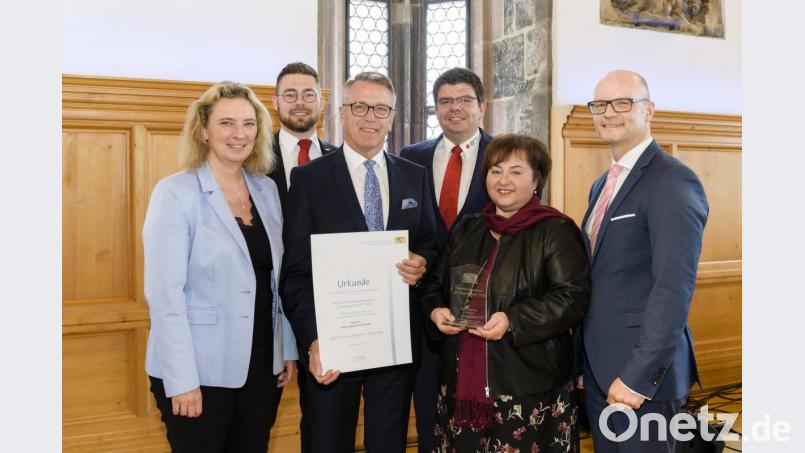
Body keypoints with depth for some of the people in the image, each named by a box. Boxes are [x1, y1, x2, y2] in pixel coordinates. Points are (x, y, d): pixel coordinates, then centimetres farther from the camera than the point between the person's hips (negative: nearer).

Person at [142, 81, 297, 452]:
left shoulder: (267, 190, 6)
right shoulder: (175, 193, -10)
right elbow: (164, 293, -15)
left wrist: (288, 348, 9)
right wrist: (182, 380, -17)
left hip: (261, 365, 5)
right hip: (200, 371, -5)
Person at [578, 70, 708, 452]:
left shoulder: (673, 182, -15)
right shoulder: (602, 185, 13)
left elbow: (674, 287, -21)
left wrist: (639, 376, -22)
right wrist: (585, 356, 11)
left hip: (641, 370, -8)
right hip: (598, 366, 8)